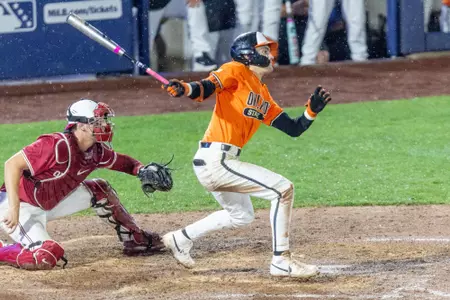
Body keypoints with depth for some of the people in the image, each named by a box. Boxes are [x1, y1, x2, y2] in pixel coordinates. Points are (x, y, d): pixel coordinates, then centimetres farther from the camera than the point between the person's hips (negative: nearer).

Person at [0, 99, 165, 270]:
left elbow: (123, 162, 17)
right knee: (47, 257, -31)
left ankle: (135, 240, 21)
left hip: (49, 205, 9)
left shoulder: (96, 152, -3)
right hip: (21, 206, -9)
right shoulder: (58, 145, -28)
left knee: (99, 190, 8)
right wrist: (14, 208, -37)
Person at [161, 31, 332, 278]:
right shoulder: (236, 72, -4)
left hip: (213, 164, 10)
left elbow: (293, 129, 17)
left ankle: (181, 238, 36)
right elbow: (205, 89, -20)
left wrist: (312, 110, 1)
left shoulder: (263, 96, 19)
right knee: (282, 189, -12)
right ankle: (281, 261, -8)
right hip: (215, 160, -10)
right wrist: (183, 89, -40)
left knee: (241, 215, 29)